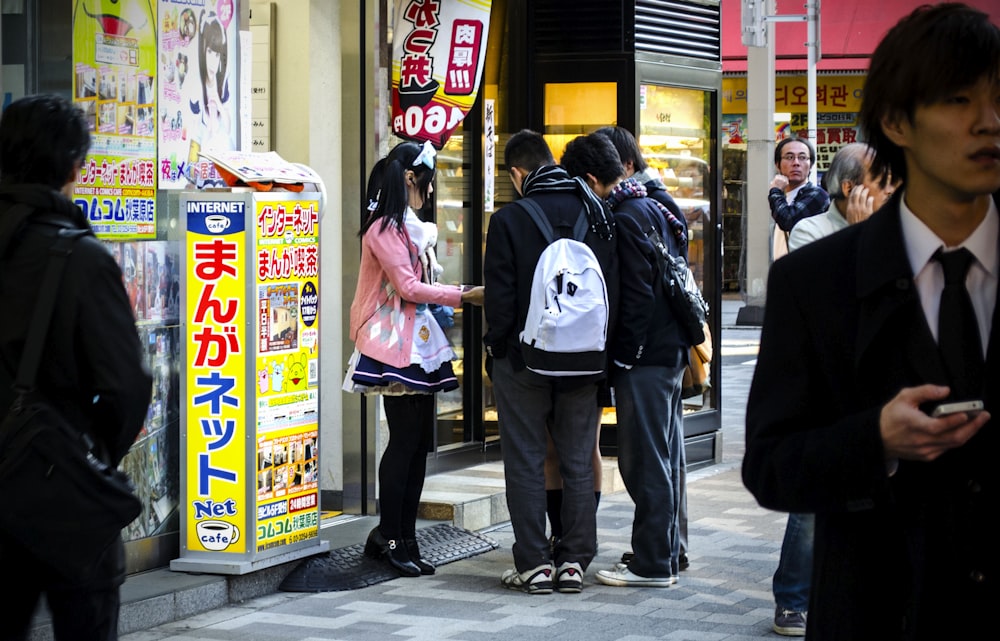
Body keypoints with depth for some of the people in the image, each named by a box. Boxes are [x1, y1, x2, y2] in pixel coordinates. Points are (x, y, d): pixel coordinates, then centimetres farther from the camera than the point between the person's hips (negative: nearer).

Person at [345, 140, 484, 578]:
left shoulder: (404, 225, 20)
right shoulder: (383, 228, -11)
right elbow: (407, 287, -15)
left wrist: (456, 293, 11)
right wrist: (462, 296, -10)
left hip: (416, 343, 10)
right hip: (394, 345, -10)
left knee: (418, 442, 7)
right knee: (405, 440, -8)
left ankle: (402, 538, 12)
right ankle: (390, 540, -1)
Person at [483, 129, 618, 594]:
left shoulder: (509, 220, -11)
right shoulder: (597, 215, 2)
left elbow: (500, 297, -11)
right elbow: (613, 288, 5)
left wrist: (495, 347, 4)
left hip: (524, 361, -4)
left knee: (525, 462, 3)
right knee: (578, 462, 10)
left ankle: (534, 563, 3)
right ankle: (573, 561, 11)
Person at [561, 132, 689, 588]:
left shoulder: (627, 217, -14)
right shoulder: (655, 208, 16)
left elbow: (636, 296, -19)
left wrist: (624, 358, -15)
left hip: (645, 357, -10)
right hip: (671, 350, 10)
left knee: (645, 461, -5)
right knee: (663, 458, 14)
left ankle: (652, 564, -1)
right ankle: (666, 554, 21)